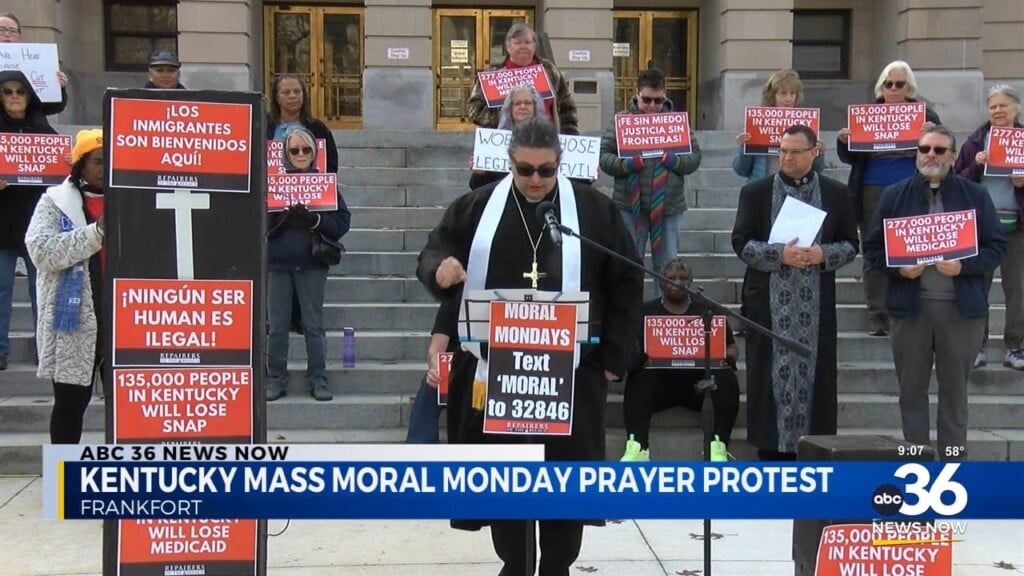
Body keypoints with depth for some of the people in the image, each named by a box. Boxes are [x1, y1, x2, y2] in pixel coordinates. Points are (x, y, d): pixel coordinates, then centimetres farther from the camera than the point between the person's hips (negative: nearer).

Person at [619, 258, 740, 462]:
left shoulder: (708, 310, 18)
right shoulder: (646, 311, 14)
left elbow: (732, 347, 17)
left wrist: (727, 358, -7)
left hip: (700, 381, 1)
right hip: (659, 380, -1)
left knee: (725, 378, -29)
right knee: (639, 378, -32)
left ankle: (718, 446, -38)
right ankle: (637, 447, -42)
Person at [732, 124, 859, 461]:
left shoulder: (837, 195, 8)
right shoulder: (755, 193, 6)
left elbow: (851, 244, 9)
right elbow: (741, 243, 1)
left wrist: (824, 255, -12)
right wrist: (779, 255, -15)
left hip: (817, 304, 1)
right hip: (768, 302, -1)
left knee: (814, 370, 3)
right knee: (770, 372, 1)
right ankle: (770, 446, 9)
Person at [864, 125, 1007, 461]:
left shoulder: (975, 196, 5)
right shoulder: (895, 196, 6)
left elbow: (996, 246, 4)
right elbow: (872, 247, 7)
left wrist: (964, 266, -13)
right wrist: (898, 268, -11)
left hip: (961, 306, 0)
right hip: (910, 305, 1)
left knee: (955, 388, 7)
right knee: (911, 389, 6)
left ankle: (953, 457, 16)